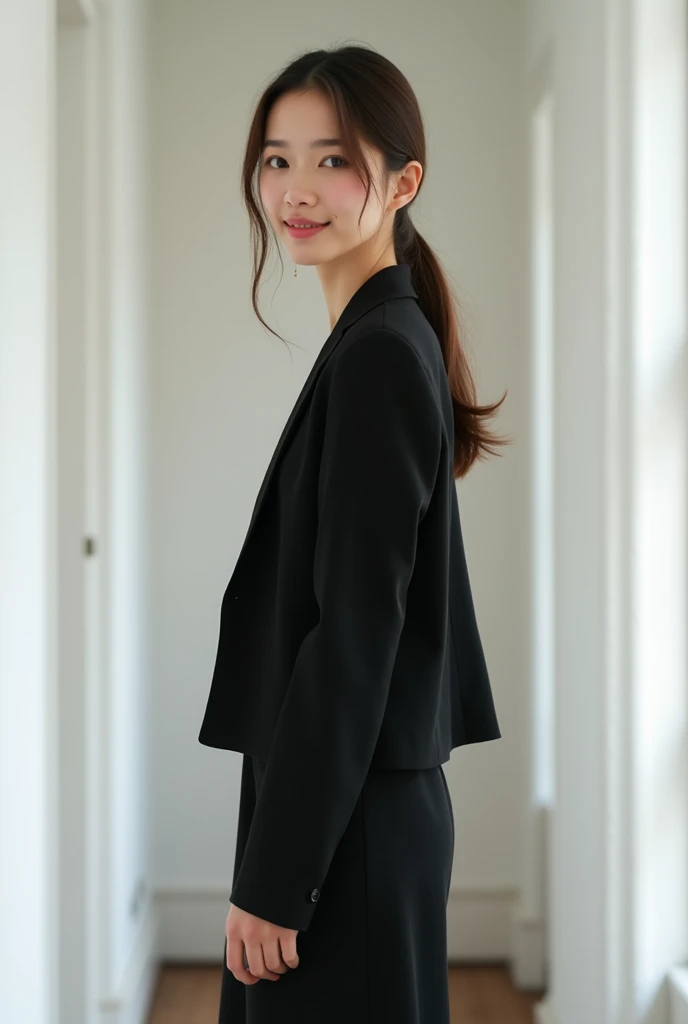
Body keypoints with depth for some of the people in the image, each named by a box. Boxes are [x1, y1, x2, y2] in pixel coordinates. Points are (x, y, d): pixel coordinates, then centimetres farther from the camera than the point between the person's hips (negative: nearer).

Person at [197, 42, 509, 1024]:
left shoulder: (378, 355, -16)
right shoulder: (389, 343, 12)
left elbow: (355, 630, -20)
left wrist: (275, 871, -18)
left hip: (350, 828, -9)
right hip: (357, 804, 9)